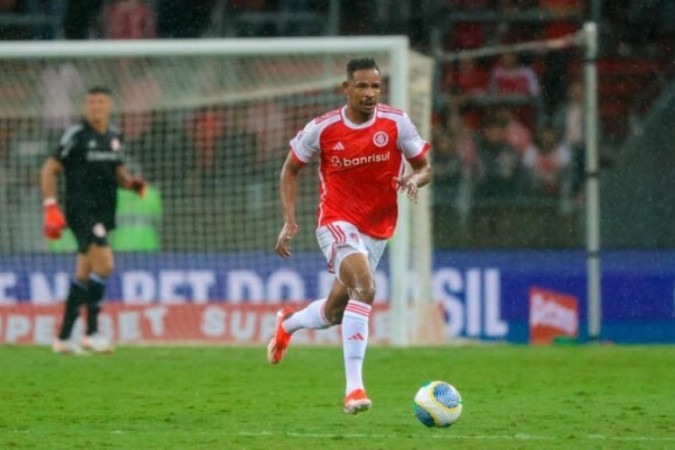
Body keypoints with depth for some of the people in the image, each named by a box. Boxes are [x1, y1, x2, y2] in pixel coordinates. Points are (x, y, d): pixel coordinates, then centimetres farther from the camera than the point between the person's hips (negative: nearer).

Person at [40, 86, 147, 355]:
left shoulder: (114, 136, 11)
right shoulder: (76, 135, -8)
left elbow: (119, 172, 23)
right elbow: (49, 170, -6)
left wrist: (133, 184, 0)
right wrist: (50, 207, -13)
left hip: (104, 212, 7)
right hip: (81, 210, -7)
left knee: (83, 276, 9)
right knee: (104, 264, -20)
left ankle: (64, 337, 15)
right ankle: (92, 332, -14)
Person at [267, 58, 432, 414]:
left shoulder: (396, 123, -8)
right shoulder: (322, 129, -11)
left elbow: (424, 167, 2)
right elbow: (290, 169, 4)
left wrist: (414, 179, -23)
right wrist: (289, 221, -5)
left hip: (378, 230, 4)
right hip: (337, 222, -4)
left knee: (335, 312, 14)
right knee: (365, 287, -30)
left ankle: (288, 323, 51)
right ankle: (354, 388, -31)